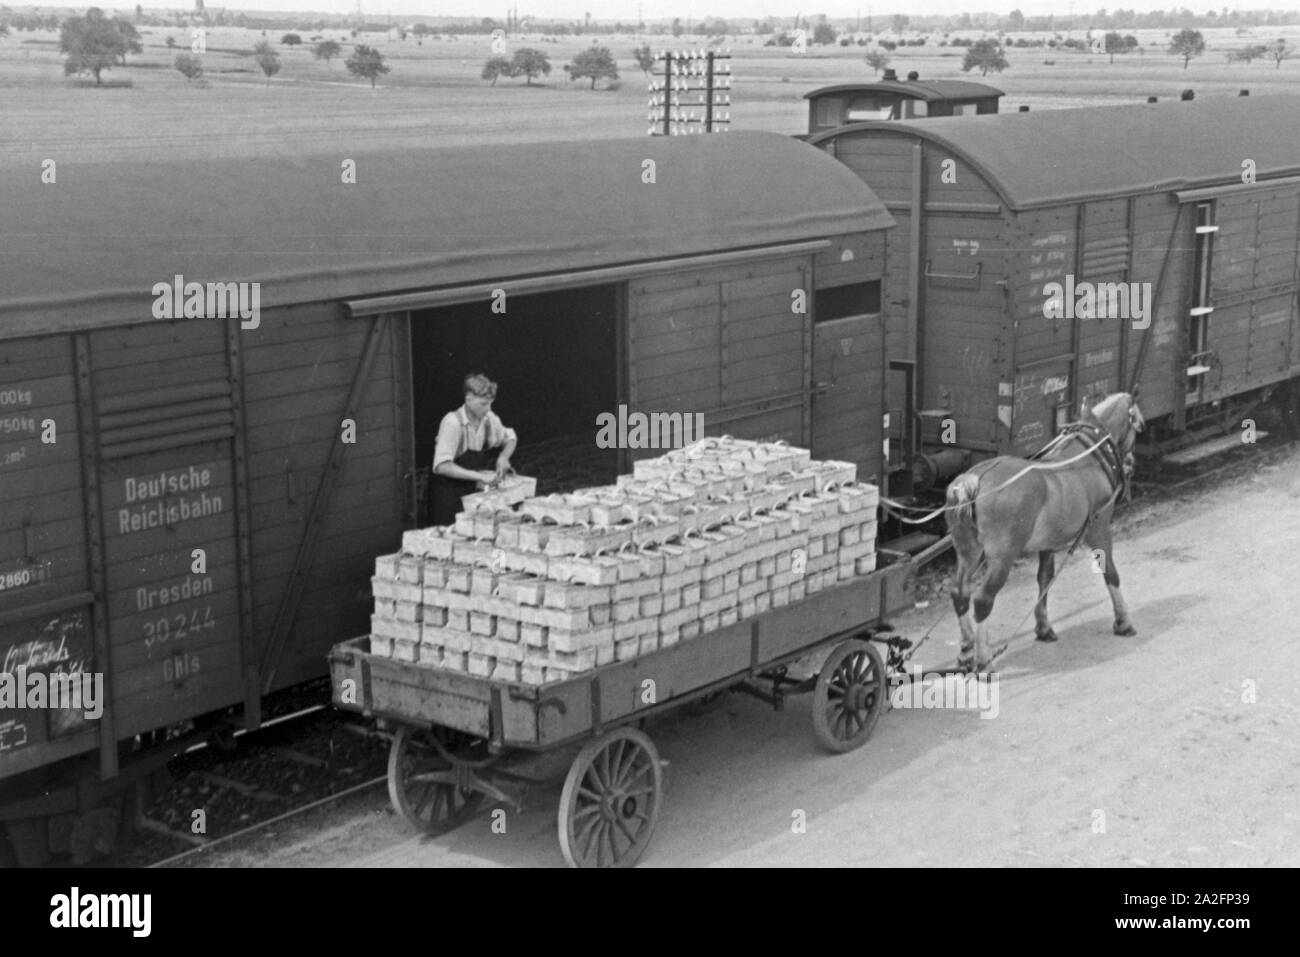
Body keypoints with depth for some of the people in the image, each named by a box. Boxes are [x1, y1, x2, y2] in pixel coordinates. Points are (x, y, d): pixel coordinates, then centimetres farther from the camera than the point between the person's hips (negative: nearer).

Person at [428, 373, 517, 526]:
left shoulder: (489, 418, -3)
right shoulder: (453, 422, -21)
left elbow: (510, 439, 17)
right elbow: (442, 466, -30)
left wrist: (503, 457, -5)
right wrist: (479, 476, -33)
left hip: (473, 490, 5)